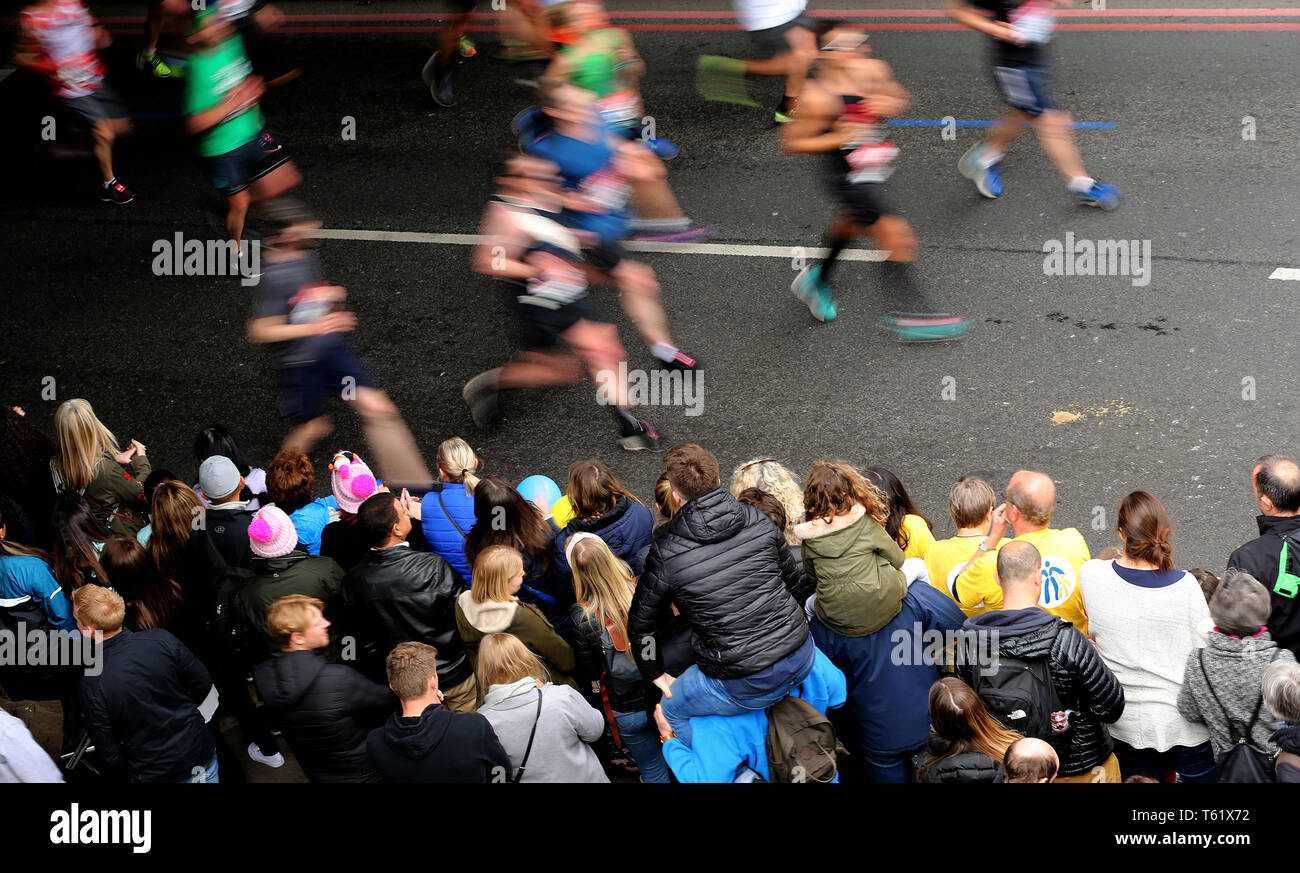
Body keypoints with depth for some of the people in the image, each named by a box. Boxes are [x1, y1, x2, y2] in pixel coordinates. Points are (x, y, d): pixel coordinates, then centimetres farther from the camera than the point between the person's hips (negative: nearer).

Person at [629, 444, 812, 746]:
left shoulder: (666, 554, -11)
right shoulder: (759, 521, -1)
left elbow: (642, 624, 3)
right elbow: (795, 583, 13)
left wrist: (656, 673, 21)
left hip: (744, 687, -5)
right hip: (801, 658, 5)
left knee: (674, 711, 23)